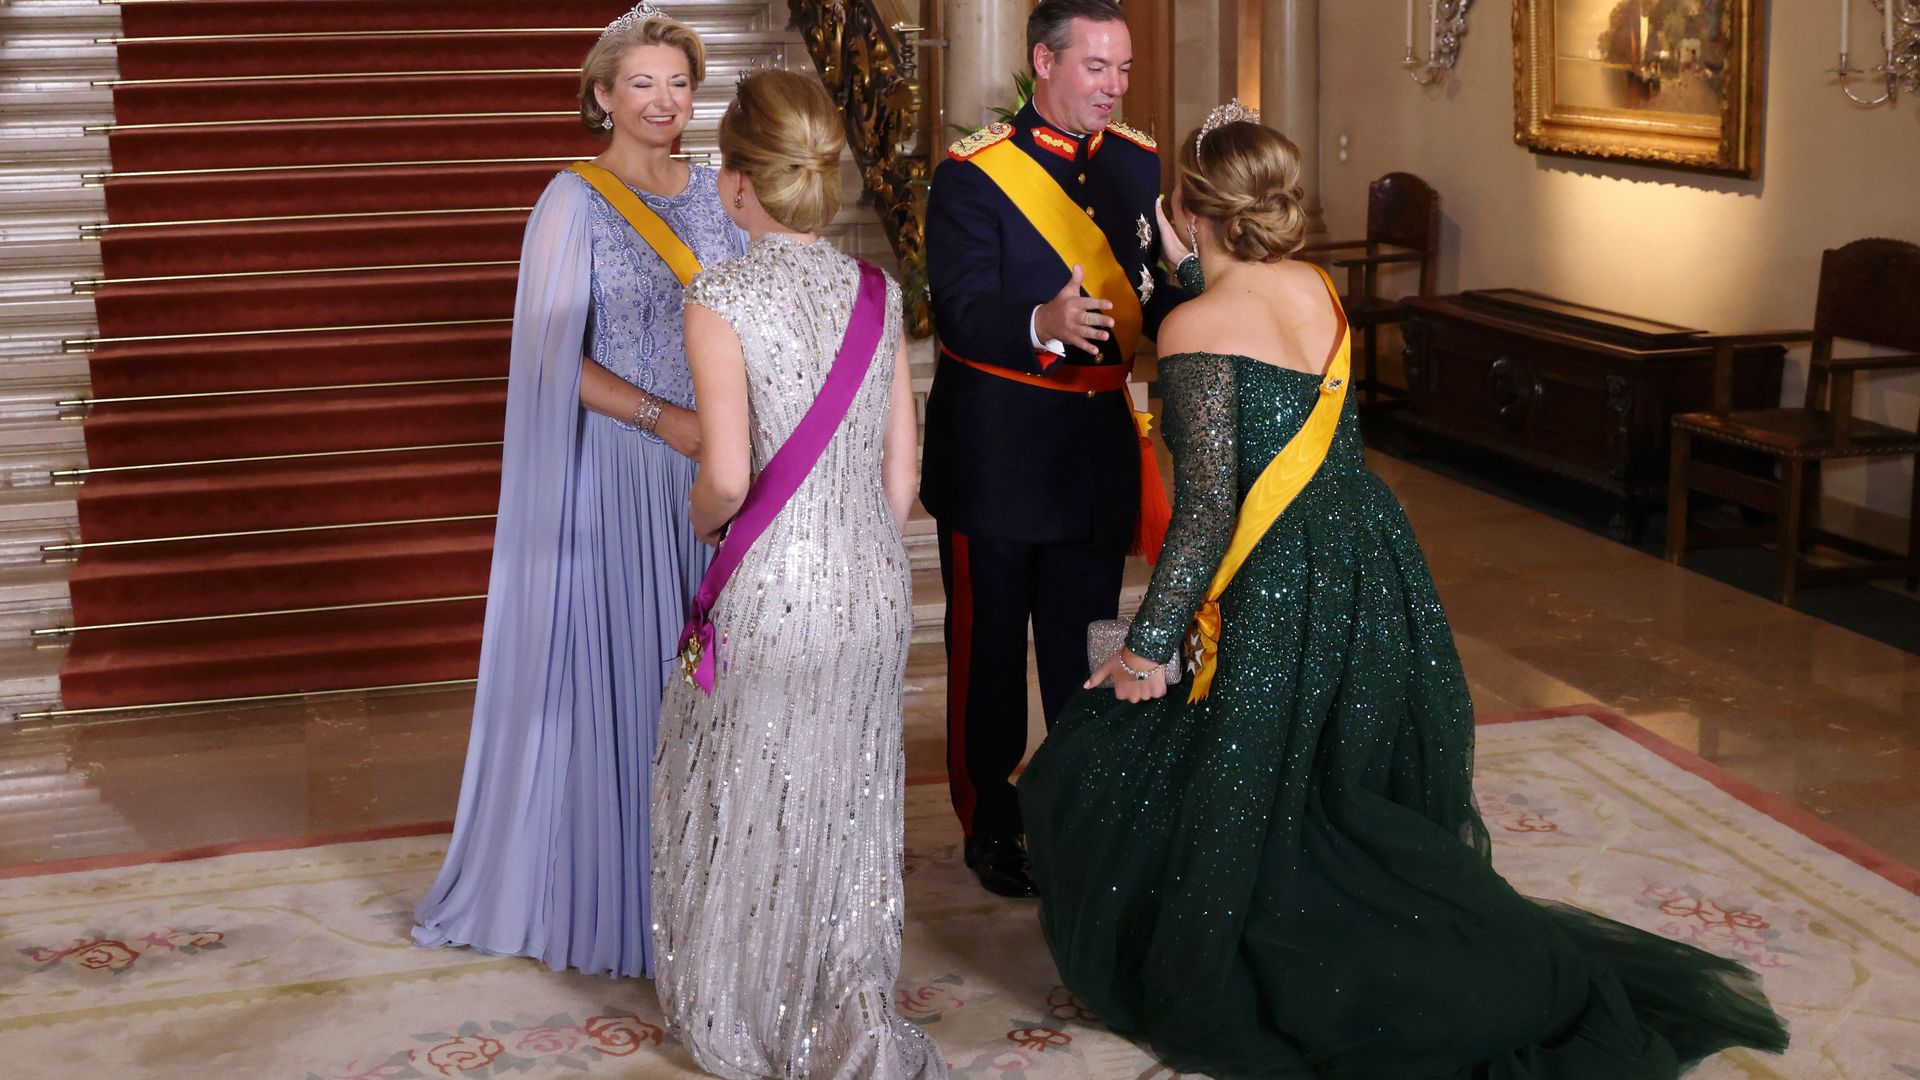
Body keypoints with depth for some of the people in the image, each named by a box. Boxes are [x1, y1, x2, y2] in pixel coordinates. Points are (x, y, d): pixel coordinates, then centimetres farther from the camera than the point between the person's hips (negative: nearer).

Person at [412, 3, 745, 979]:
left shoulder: (712, 195, 9)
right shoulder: (575, 202, -6)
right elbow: (557, 355, -10)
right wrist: (659, 417, -17)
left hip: (710, 465, 5)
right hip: (615, 469, -5)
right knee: (613, 661, 1)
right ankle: (599, 882, 14)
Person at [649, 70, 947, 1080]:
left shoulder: (721, 301, -13)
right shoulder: (877, 293, 2)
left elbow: (728, 478, -19)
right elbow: (900, 474, 4)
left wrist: (698, 517, 3)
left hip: (769, 592, -4)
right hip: (875, 586, 4)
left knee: (751, 805, 15)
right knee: (847, 804, 17)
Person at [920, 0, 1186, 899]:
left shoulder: (1138, 163, 5)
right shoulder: (974, 173, -11)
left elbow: (1156, 289, 5)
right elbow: (959, 311, -20)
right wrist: (1043, 326, -38)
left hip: (1100, 446, 5)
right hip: (996, 449, -4)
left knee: (1085, 646, 16)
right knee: (989, 647, 9)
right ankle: (990, 821, 25)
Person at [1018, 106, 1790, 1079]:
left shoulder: (1198, 329, -18)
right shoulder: (1316, 289, 5)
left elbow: (1206, 509, -21)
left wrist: (1147, 646, -13)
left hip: (1281, 597, -8)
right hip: (1374, 563, 8)